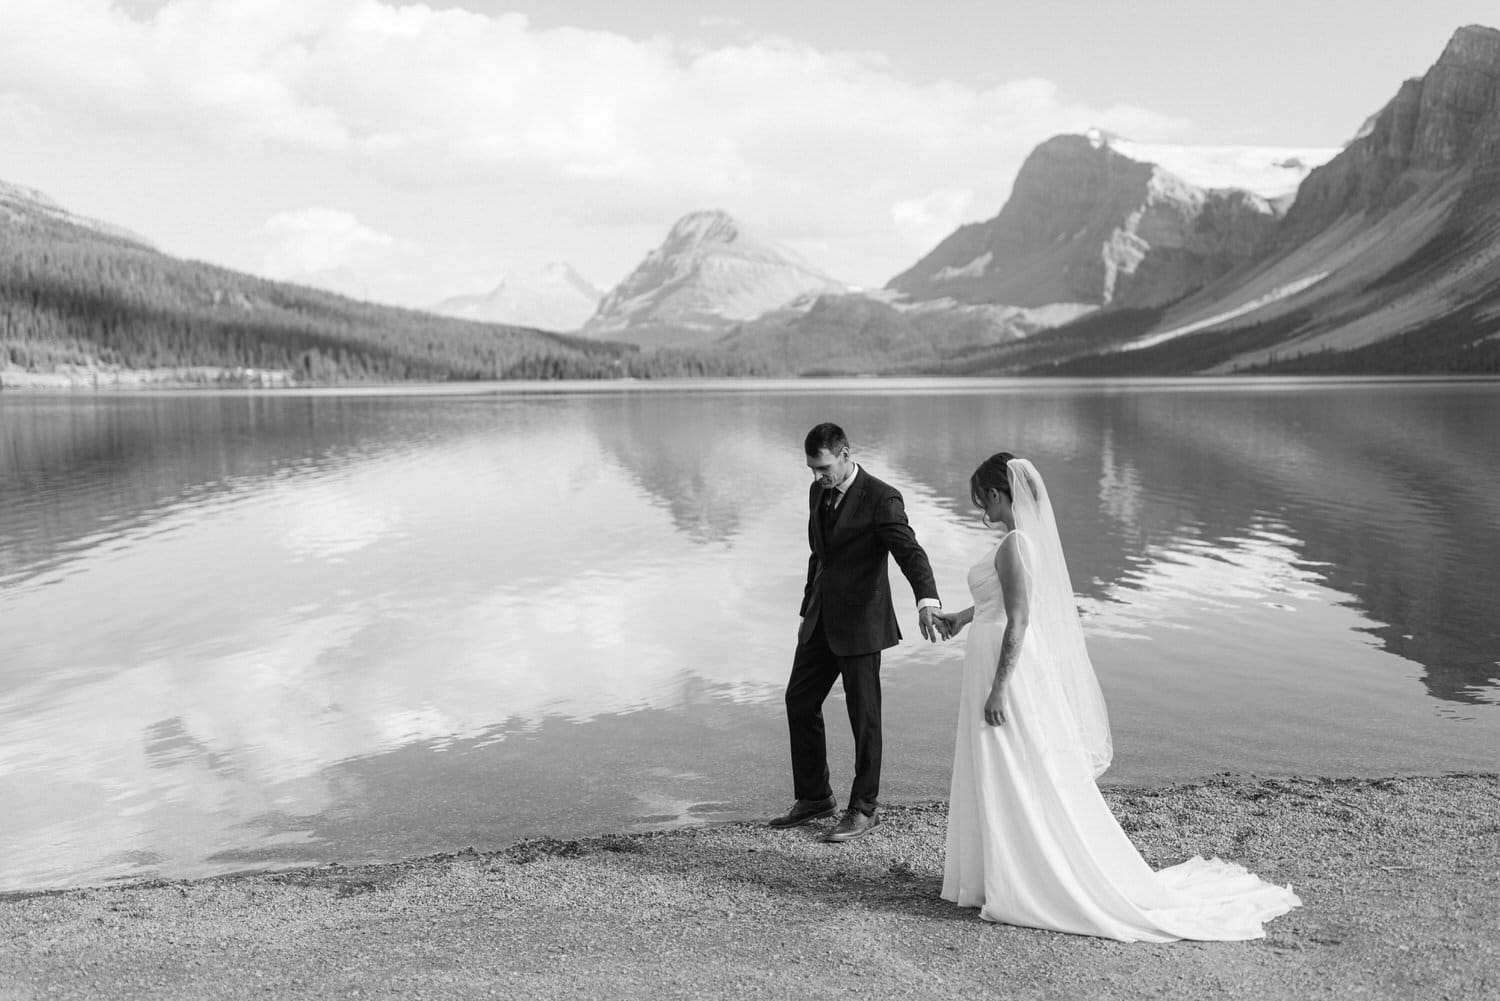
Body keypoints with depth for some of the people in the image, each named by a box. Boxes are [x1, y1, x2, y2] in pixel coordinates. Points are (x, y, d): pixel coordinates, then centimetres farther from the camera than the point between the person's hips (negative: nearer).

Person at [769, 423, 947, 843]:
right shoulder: (818, 493, 8)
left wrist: (927, 601, -43)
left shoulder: (881, 499, -15)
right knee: (799, 702, 11)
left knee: (863, 715, 3)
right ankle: (814, 798, 26)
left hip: (860, 622, -8)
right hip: (822, 620, 8)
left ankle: (864, 808, 18)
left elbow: (910, 552, -26)